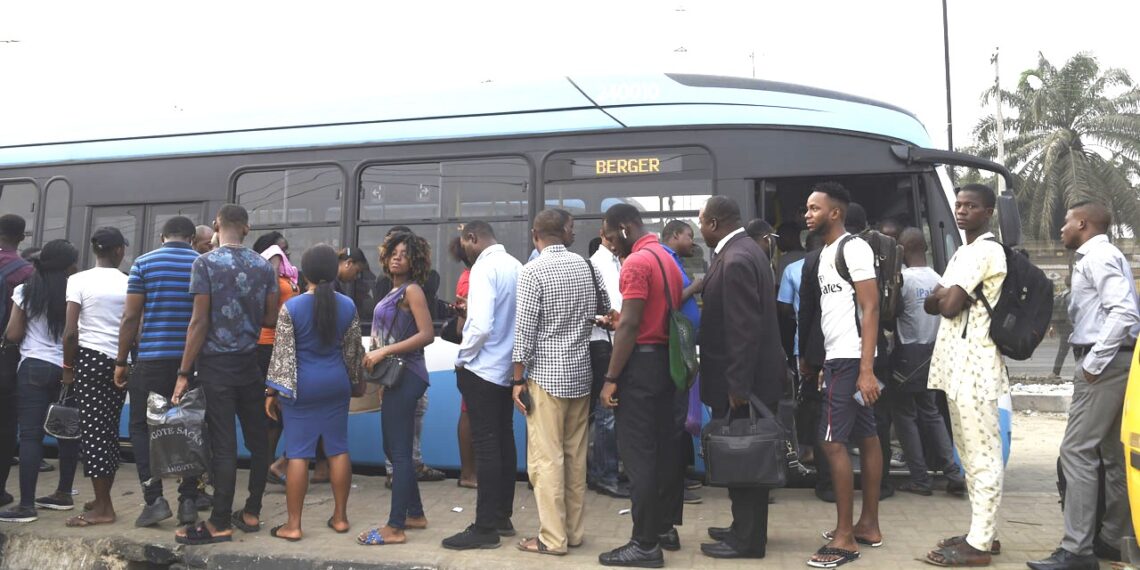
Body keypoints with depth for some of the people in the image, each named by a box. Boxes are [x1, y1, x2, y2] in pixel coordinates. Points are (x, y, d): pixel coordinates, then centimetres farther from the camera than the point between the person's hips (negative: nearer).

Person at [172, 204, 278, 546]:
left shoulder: (206, 263, -8)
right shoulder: (264, 266, 4)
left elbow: (199, 321, -12)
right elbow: (272, 319, 5)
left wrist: (184, 373, -8)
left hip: (216, 365, -4)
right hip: (251, 363, 4)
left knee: (223, 444, -3)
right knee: (257, 438, 10)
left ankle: (220, 523, 5)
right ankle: (252, 513, 19)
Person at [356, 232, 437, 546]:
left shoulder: (412, 290, -10)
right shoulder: (394, 291, 14)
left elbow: (427, 335, -20)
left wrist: (384, 351, -20)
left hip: (405, 377, -9)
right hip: (394, 377, 9)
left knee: (399, 450, -5)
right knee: (394, 448, 15)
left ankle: (395, 527, 1)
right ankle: (415, 514, 26)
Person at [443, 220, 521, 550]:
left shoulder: (484, 267, -17)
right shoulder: (515, 265, 6)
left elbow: (482, 325, -25)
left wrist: (462, 358, -9)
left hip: (482, 369, -8)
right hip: (508, 368, 8)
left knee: (486, 446, -4)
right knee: (504, 441, 13)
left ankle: (485, 528, 3)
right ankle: (502, 518, 22)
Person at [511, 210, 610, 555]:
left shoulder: (533, 271, -11)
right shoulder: (586, 267, 5)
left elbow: (524, 330, -13)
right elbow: (603, 312, 14)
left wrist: (518, 379, -6)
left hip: (547, 375, -6)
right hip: (581, 373, 6)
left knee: (546, 459, 1)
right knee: (576, 457, 12)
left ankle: (553, 538, 6)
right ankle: (574, 531, 21)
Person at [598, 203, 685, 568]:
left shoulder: (636, 262, -14)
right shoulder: (667, 259, 15)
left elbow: (630, 325, -19)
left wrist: (611, 379, -17)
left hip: (641, 362, -10)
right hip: (666, 359, 10)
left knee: (638, 453, -5)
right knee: (664, 447, 14)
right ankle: (666, 529, 22)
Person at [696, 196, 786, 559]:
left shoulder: (735, 261, -22)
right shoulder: (744, 250, 11)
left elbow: (744, 330, -25)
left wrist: (737, 386, -22)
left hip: (745, 379, -10)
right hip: (751, 374, 10)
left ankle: (747, 540, 12)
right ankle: (744, 528, 29)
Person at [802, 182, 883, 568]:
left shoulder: (854, 248, -12)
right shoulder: (826, 251, 15)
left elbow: (870, 309, -18)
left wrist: (866, 369, -23)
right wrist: (825, 364, 15)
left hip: (851, 359, -9)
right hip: (838, 359, 9)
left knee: (833, 442, -10)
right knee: (866, 439, 13)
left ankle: (844, 538, -3)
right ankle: (869, 525, 21)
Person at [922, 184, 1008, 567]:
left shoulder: (984, 250, -11)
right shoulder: (964, 252, 20)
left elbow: (948, 306, -18)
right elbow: (932, 305, 17)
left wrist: (942, 297, 3)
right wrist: (944, 298, -4)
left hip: (974, 366, -10)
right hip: (959, 364, 10)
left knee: (981, 457, -6)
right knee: (971, 455, 15)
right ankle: (979, 532, 24)